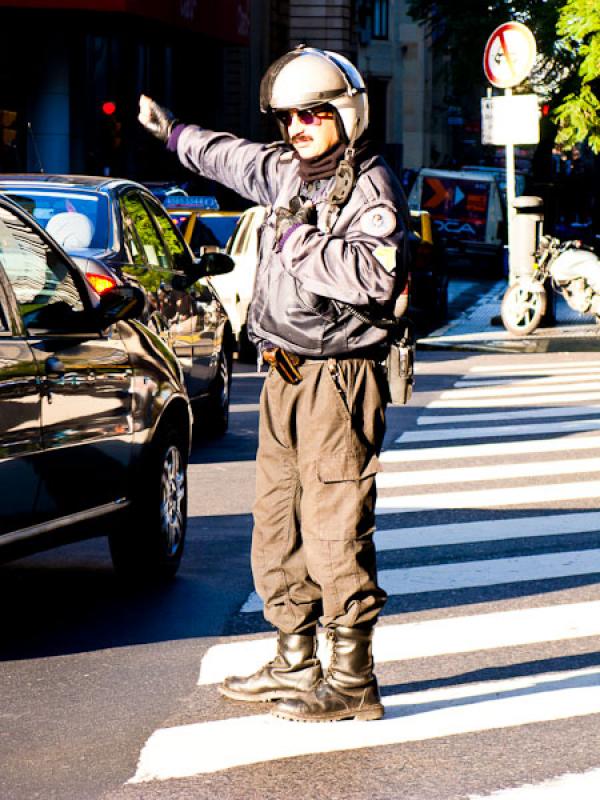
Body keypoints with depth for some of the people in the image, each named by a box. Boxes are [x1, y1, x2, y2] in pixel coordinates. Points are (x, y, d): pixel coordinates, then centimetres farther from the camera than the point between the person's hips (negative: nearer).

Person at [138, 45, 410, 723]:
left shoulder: (370, 185, -11)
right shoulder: (284, 170, 14)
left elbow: (377, 274, -28)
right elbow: (227, 156, 36)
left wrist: (298, 243, -19)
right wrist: (173, 132, 51)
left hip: (338, 380, -9)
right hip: (285, 379, 9)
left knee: (334, 528, -9)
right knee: (277, 522, 12)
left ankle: (351, 680, -5)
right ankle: (295, 662, 22)